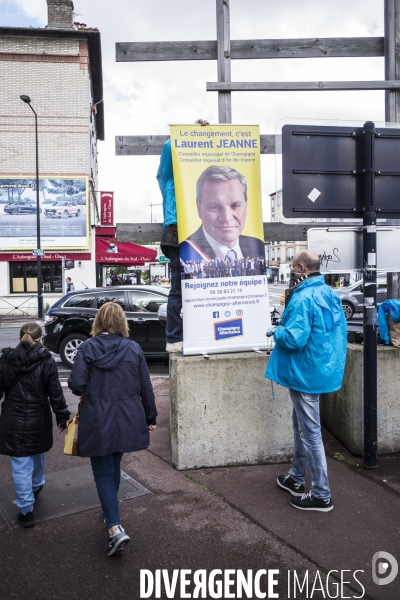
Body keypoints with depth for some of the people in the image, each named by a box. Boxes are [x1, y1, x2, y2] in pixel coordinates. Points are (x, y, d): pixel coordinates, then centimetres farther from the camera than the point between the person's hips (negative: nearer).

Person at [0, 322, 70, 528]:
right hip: (39, 420, 1)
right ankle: (36, 487, 48)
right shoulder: (46, 361, -10)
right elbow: (55, 393, -9)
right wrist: (62, 417, 1)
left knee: (21, 466, 5)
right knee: (37, 457, 25)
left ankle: (26, 510, 8)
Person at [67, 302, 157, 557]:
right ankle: (111, 511, 42)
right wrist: (150, 417, 12)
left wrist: (90, 392, 8)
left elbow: (76, 384, -15)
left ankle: (115, 528, -4)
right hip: (127, 420, 3)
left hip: (98, 421, -3)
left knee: (103, 473, 7)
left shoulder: (87, 348, -9)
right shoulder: (133, 348, -3)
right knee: (114, 466, 24)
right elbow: (146, 387, 0)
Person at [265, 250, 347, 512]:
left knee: (310, 431, 1)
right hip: (325, 369, 10)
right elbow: (338, 331, 15)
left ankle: (322, 495, 13)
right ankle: (297, 478, 36)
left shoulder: (303, 298, -22)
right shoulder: (331, 294, 7)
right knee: (301, 424, 21)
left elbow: (294, 338, -27)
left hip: (306, 373, -10)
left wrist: (276, 331, -7)